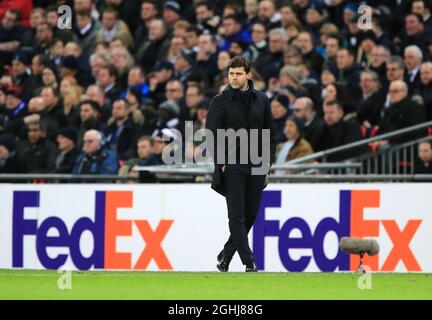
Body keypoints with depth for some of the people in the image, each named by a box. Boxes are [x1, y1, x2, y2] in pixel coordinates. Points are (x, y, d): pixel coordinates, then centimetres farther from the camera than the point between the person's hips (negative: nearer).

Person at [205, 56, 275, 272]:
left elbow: (269, 133, 15)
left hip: (256, 167, 4)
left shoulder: (261, 100, 10)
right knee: (237, 216, -8)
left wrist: (268, 159, 6)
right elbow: (212, 134, -3)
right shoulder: (220, 101, 0)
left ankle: (225, 256, 18)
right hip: (232, 167, -4)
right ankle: (249, 262, -10)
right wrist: (220, 163, -10)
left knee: (250, 215, 5)